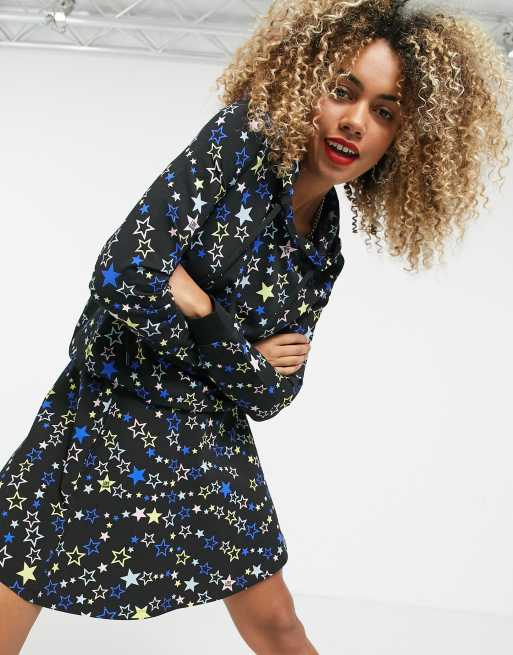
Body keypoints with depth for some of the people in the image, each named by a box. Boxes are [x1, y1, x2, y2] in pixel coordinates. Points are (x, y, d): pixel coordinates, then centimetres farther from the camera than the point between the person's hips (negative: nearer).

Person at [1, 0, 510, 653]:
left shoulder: (324, 248, 0)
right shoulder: (245, 139, -15)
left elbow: (274, 393, 0)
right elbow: (124, 276, -25)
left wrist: (199, 311, -18)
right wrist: (246, 357, -12)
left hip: (210, 440, 5)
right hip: (106, 411, -4)